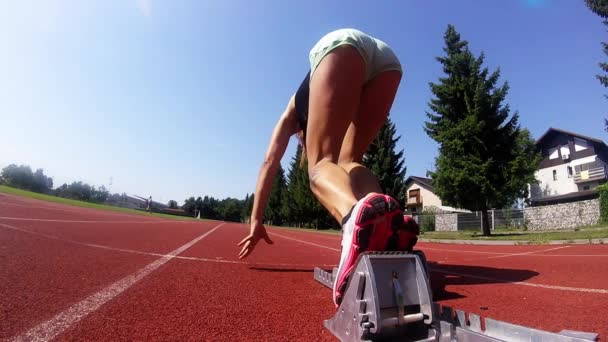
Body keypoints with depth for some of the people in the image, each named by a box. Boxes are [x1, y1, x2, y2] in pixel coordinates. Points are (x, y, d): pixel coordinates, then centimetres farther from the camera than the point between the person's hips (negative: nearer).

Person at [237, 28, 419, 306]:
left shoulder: (293, 114, 32)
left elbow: (270, 162, 19)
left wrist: (256, 221, 16)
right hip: (388, 60, 5)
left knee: (320, 164, -8)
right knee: (349, 162, 8)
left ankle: (357, 213, -43)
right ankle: (386, 227, -20)